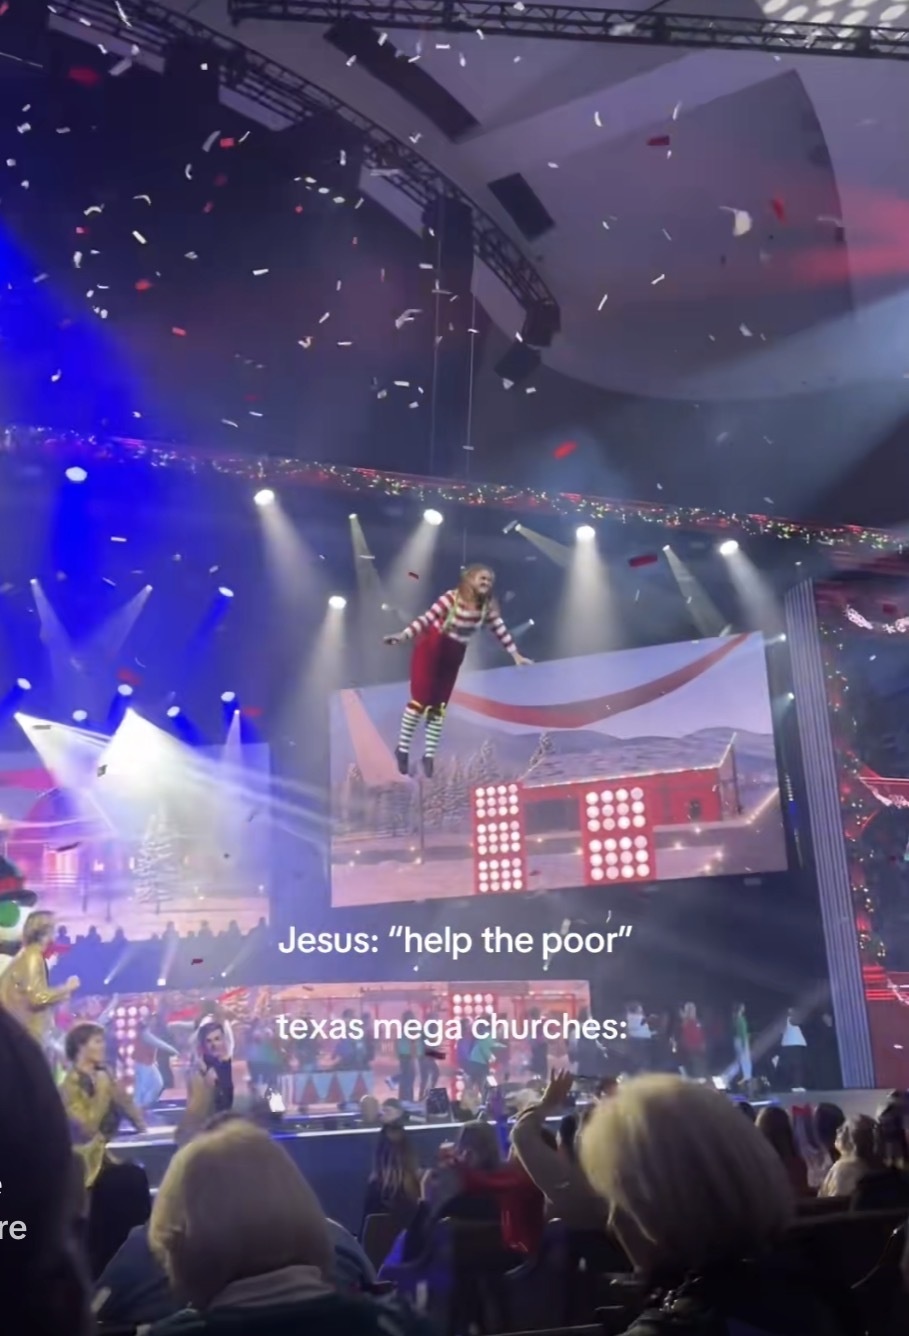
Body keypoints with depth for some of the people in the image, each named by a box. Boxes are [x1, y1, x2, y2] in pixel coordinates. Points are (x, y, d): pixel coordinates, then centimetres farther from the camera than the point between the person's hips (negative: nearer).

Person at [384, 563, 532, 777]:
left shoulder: (488, 607, -6)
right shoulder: (451, 598, -23)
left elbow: (500, 629, 1)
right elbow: (427, 618, -28)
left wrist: (516, 654, 3)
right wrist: (403, 635, -37)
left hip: (453, 657, 5)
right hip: (430, 650, -5)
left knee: (439, 706, 8)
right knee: (420, 700, -5)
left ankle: (429, 755, 16)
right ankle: (402, 749, 8)